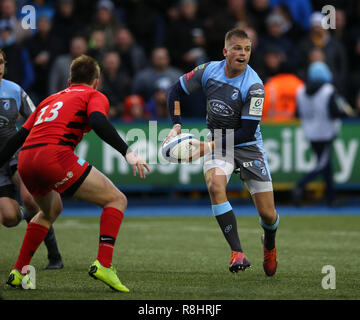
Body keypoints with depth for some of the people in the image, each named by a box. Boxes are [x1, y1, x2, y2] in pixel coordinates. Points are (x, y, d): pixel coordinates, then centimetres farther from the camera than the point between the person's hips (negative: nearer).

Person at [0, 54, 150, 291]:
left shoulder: (51, 99, 31)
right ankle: (103, 265, -12)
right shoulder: (94, 96, 14)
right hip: (55, 154, -7)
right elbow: (98, 122, -9)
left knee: (51, 210, 34)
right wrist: (128, 153, -18)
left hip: (25, 161, 7)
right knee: (116, 200, 4)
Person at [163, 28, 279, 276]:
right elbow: (176, 91, 6)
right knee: (215, 185, -31)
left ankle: (269, 244, 36)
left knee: (268, 214, -2)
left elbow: (247, 132, -23)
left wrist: (207, 147, -26)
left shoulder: (254, 86, -21)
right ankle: (238, 253, -29)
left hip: (248, 147, -2)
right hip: (218, 143, 2)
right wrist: (177, 125, -8)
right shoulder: (208, 71, -9)